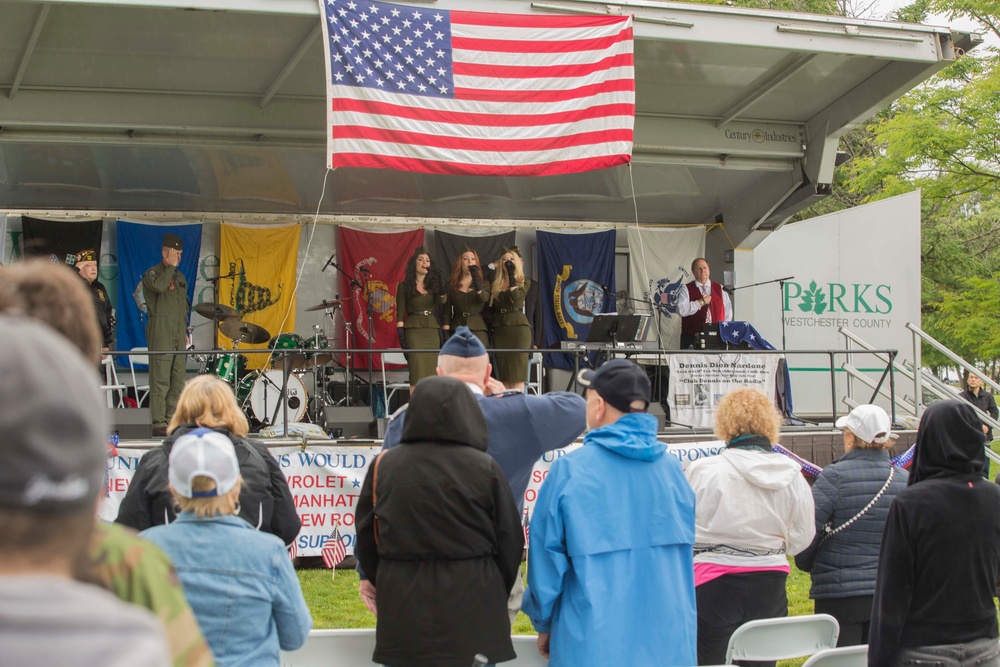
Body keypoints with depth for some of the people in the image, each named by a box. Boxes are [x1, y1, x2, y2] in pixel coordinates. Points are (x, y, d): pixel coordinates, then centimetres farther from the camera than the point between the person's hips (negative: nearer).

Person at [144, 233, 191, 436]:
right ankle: (159, 424, -9)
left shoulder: (180, 277, 21)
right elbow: (158, 285, -25)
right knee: (160, 380, -10)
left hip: (178, 336, 7)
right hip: (160, 334, -7)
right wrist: (170, 266, -12)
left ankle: (171, 422, 9)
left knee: (178, 381, 5)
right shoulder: (153, 273, -1)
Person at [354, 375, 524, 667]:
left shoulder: (383, 465, -1)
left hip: (403, 613, 2)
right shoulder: (483, 467, -7)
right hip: (471, 610, -2)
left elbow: (367, 540, 5)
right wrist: (495, 596, 16)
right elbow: (510, 541, -1)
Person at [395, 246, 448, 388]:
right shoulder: (404, 286, 4)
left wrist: (440, 283, -16)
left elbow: (442, 302, -5)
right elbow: (400, 313, -1)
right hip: (414, 331, -4)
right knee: (418, 372, -12)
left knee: (432, 373, 1)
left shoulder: (433, 284, 15)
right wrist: (401, 335, -11)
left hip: (433, 330, 4)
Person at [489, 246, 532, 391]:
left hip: (519, 327, -3)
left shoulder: (524, 282, 8)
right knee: (504, 375, 2)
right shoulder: (495, 285, 16)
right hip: (499, 330, 4)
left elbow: (517, 297, -12)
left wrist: (511, 274, -7)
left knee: (517, 374, -8)